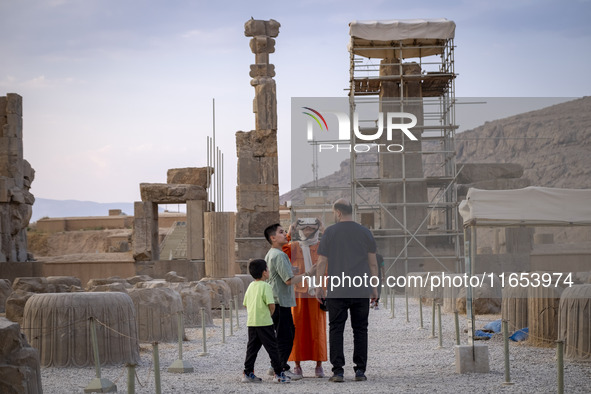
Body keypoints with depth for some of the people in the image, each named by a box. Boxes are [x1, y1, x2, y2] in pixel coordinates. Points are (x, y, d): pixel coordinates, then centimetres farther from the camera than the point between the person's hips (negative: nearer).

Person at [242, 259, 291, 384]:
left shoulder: (251, 286, 12)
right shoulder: (266, 286, -11)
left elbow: (246, 304, 18)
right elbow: (271, 305, -18)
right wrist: (270, 314, 1)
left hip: (251, 322, 7)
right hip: (264, 322, -7)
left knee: (252, 347, 11)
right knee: (272, 347, -2)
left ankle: (248, 373, 10)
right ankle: (278, 373, -1)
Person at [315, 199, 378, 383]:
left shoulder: (330, 232, 0)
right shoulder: (365, 232, 6)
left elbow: (321, 262, -1)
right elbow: (373, 263, 7)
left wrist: (319, 286, 7)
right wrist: (374, 287, 15)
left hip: (336, 291, -2)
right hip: (361, 290, 2)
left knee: (336, 329, 2)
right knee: (360, 329, 6)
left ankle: (338, 370, -4)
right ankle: (360, 370, 2)